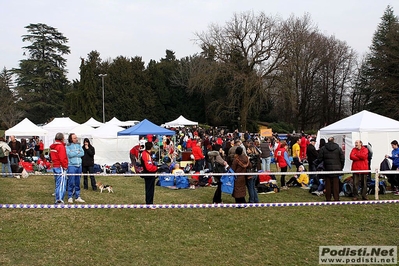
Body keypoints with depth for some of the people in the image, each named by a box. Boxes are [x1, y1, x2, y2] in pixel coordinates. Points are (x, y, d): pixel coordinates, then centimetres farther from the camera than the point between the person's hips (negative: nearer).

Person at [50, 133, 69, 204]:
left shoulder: (52, 146, 15)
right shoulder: (61, 146, -15)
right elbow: (62, 158, -19)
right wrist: (65, 166, -10)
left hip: (54, 166, 9)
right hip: (60, 167, -9)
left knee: (57, 183, 15)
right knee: (62, 184, -10)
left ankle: (57, 200, 19)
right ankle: (60, 200, -17)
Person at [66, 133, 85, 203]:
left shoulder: (79, 145, 11)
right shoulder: (68, 146, -2)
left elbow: (82, 153, -1)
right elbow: (69, 154, -17)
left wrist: (74, 153, -9)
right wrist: (77, 152, -5)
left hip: (79, 165, 5)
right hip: (71, 166, -5)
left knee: (78, 182, 10)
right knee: (71, 182, -5)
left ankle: (77, 197, 17)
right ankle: (70, 197, 4)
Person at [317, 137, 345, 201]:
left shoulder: (323, 148, -1)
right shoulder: (338, 148, 2)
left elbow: (319, 159, -3)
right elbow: (342, 159, 2)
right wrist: (341, 168, 11)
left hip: (327, 169, 0)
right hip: (336, 169, 0)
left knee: (327, 184, 5)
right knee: (336, 184, 3)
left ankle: (328, 199, 8)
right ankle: (336, 198, 3)